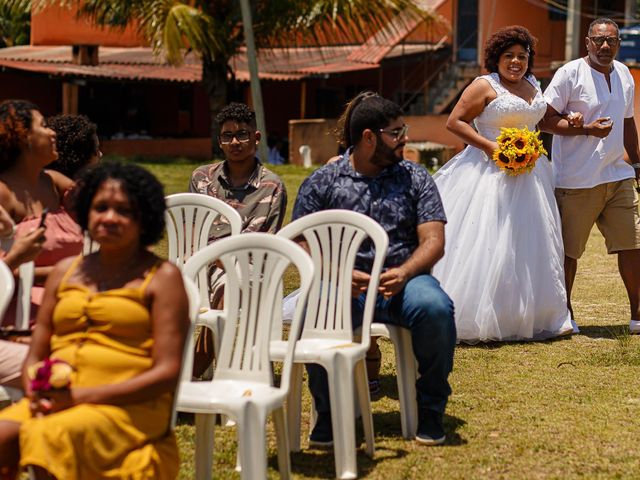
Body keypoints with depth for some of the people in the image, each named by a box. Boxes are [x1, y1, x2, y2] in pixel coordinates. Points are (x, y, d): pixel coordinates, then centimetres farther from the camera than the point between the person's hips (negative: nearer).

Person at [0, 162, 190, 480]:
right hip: (54, 403, 5)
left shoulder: (161, 277, 4)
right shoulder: (66, 271, 20)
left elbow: (166, 372, -4)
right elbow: (34, 356, 20)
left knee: (49, 438, -36)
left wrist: (82, 396, -13)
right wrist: (36, 394, -5)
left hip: (129, 406, -5)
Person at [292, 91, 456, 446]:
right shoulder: (320, 183, 9)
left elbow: (433, 241, 3)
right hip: (343, 283, -1)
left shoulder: (415, 178, 12)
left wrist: (404, 273, -18)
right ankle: (329, 411, -9)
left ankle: (430, 409, -10)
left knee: (435, 308, -34)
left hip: (402, 281, 1)